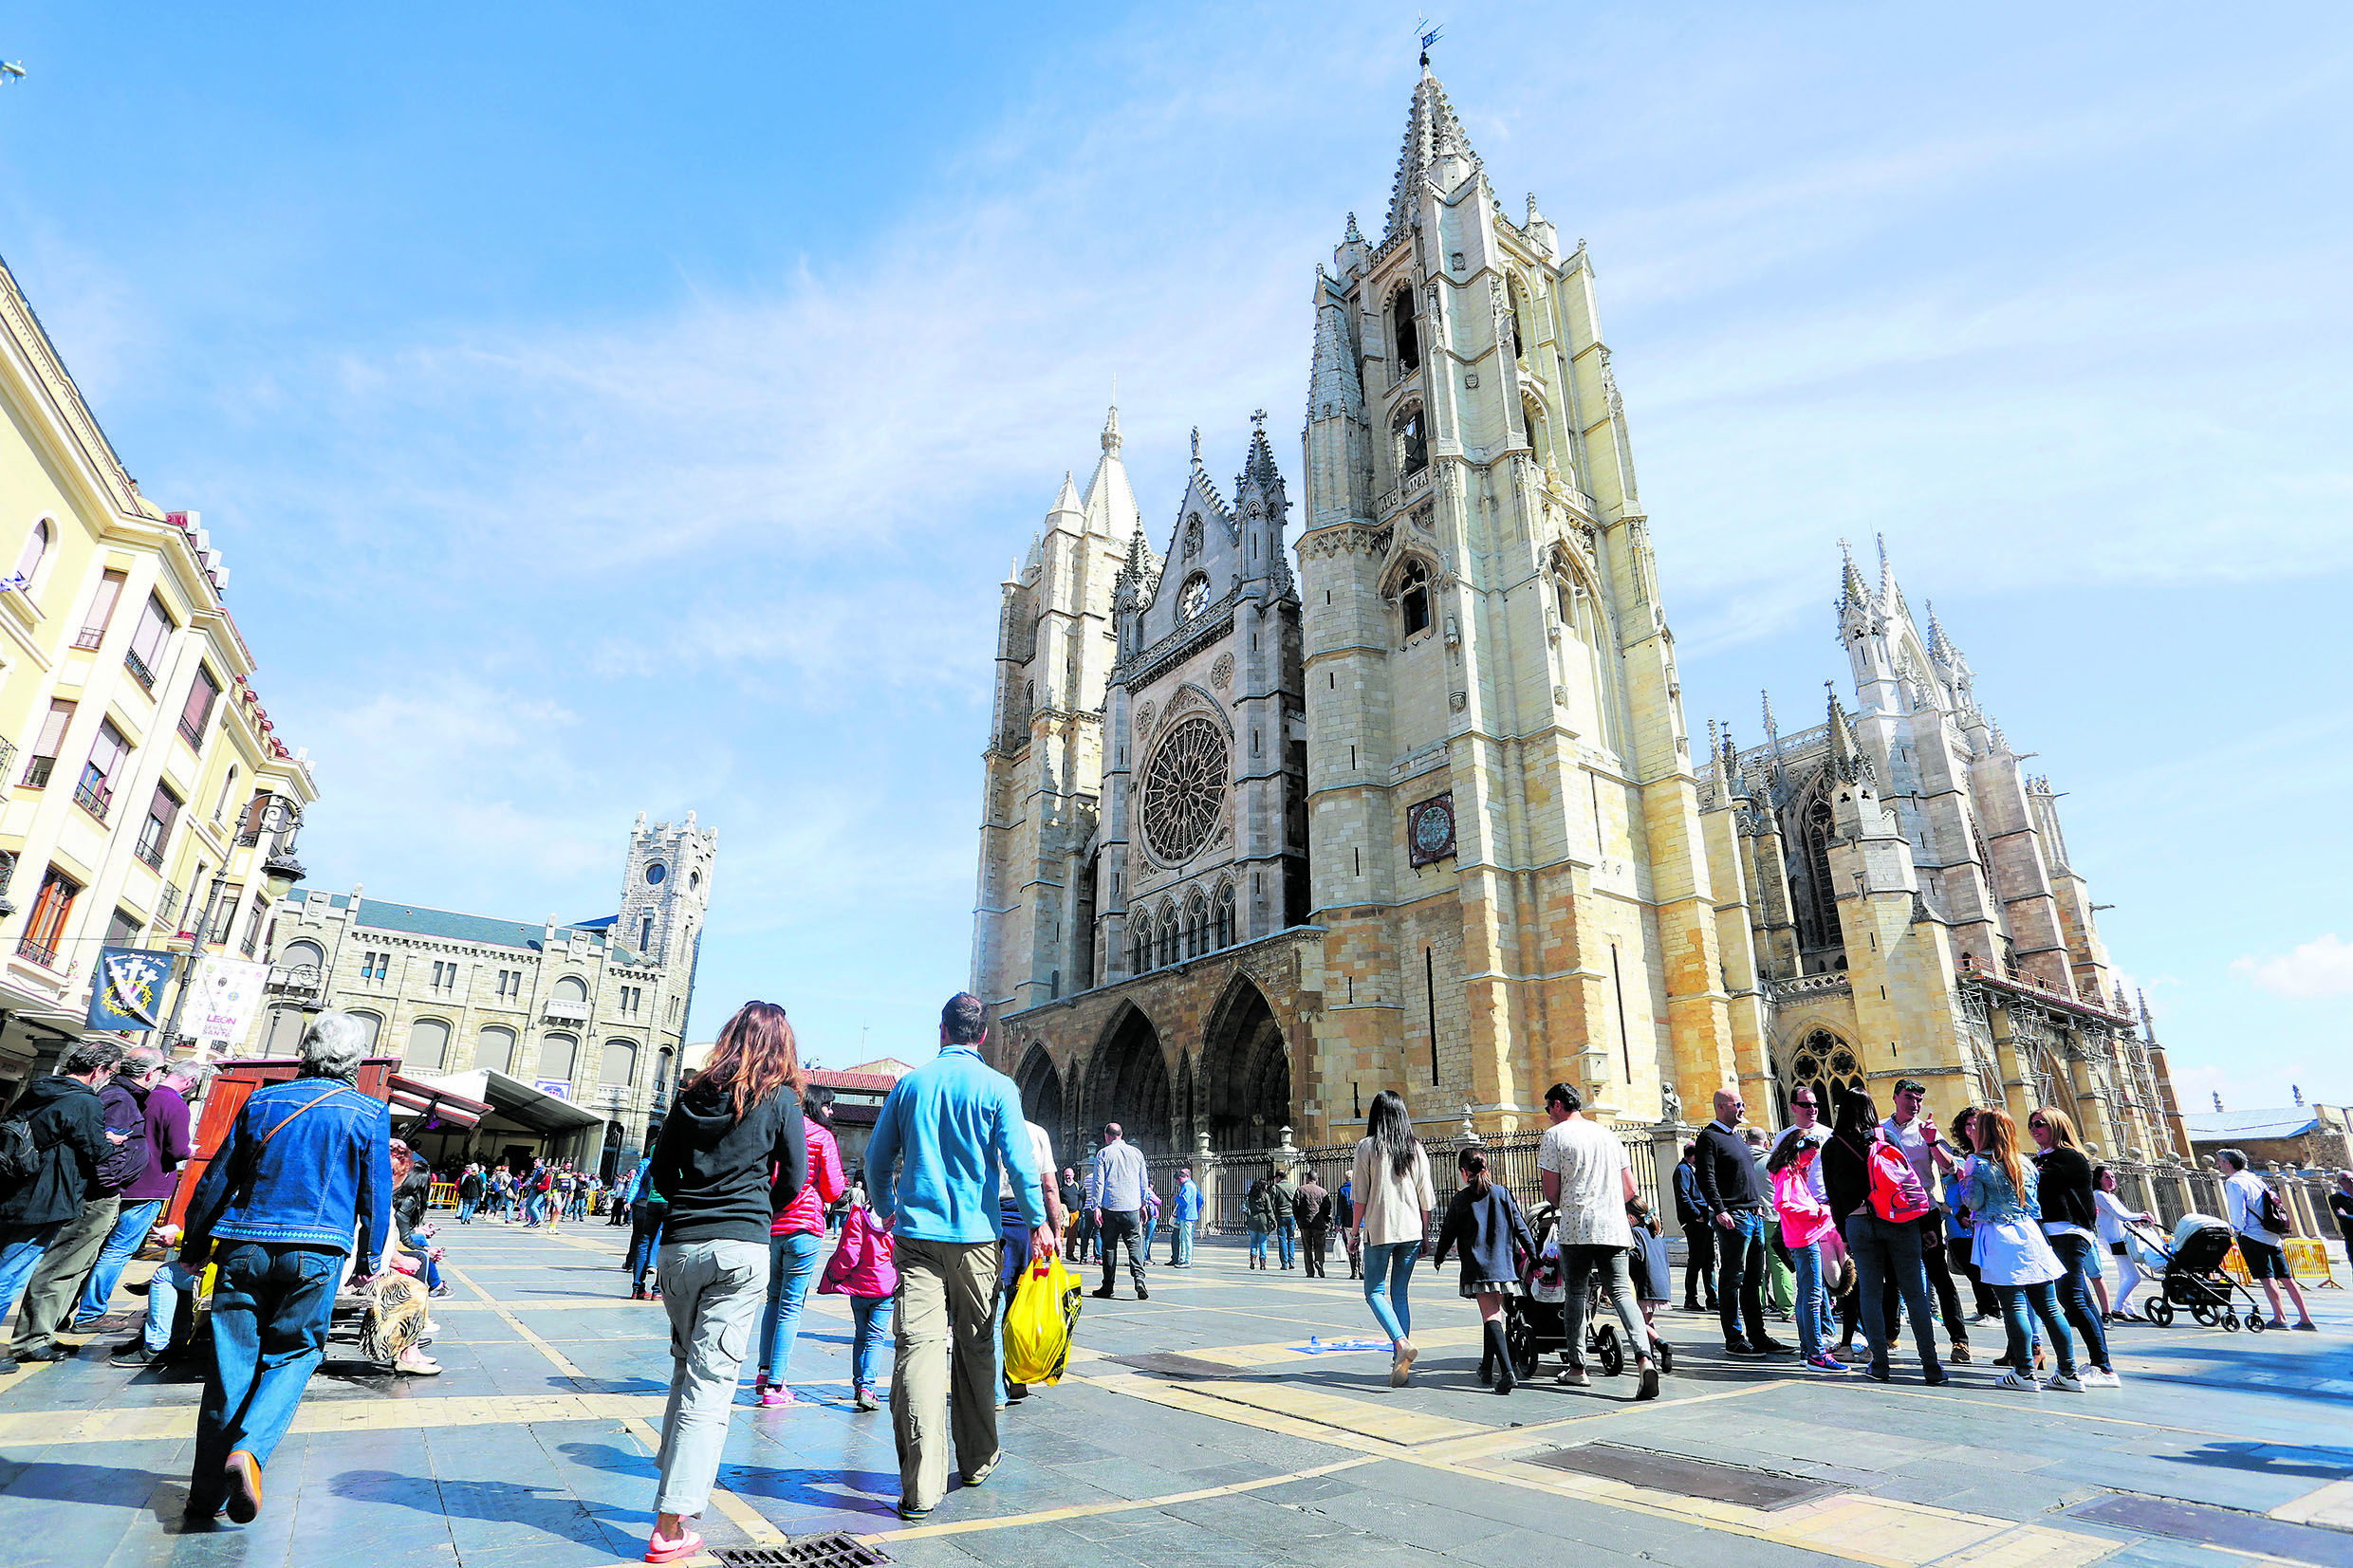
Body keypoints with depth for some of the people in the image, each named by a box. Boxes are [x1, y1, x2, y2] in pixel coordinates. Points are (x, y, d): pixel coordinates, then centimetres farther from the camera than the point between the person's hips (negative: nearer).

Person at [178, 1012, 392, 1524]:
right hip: (316, 1251, -3)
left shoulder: (262, 1101, 7)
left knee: (231, 1362, 8)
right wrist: (370, 1258, 14)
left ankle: (208, 1493, 14)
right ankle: (248, 1450, -14)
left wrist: (194, 1245, 23)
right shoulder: (369, 1113, 1)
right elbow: (376, 1194, 3)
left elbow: (217, 1178, 12)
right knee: (292, 1356, 9)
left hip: (245, 1245, 3)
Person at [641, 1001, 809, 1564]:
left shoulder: (692, 1095, 8)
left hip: (680, 1245, 4)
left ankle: (675, 1484, 27)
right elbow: (794, 1179, 0)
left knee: (687, 1367, 21)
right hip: (741, 1248, -4)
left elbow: (660, 1174, 11)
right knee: (711, 1380, -1)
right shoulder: (779, 1098, -1)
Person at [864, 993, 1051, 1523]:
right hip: (975, 1235, -1)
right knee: (975, 1346, 13)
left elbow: (877, 1157, 13)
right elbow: (1018, 1161, -9)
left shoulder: (909, 1083, 6)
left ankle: (921, 1487, -7)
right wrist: (1039, 1222, 1)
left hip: (916, 1232, 1)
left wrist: (886, 1209, 29)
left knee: (919, 1346, -2)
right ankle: (978, 1460, 28)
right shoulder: (996, 1087, -3)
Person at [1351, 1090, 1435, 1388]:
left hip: (1379, 1230, -4)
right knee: (1400, 1292, 12)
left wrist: (1355, 1231, 4)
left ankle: (1401, 1343, -16)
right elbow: (1426, 1198, 6)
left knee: (1375, 1291, 6)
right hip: (1411, 1230, 4)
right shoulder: (1416, 1148, 4)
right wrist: (1425, 1235, 15)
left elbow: (1361, 1197, -6)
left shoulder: (1366, 1146, -6)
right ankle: (1400, 1362, 10)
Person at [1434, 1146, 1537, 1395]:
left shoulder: (1459, 1200, -1)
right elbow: (1520, 1228, 5)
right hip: (1505, 1267, 4)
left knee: (1491, 1318, -9)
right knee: (1494, 1314, 18)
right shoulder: (1503, 1193, 5)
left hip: (1478, 1269, -4)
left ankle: (1507, 1372, -26)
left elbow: (1448, 1233, 5)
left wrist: (1438, 1258, 21)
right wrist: (1534, 1256, 14)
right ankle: (1487, 1368, 28)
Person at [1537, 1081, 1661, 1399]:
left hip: (1576, 1229, -4)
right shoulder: (1607, 1134, 15)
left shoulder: (1554, 1135, -1)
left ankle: (1577, 1368, 13)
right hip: (1614, 1228, 4)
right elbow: (1630, 1190, 17)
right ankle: (1644, 1357, -20)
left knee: (1576, 1295, 8)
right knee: (1621, 1291, 1)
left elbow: (1551, 1192, -3)